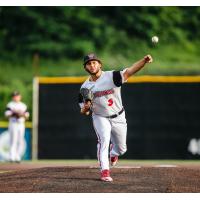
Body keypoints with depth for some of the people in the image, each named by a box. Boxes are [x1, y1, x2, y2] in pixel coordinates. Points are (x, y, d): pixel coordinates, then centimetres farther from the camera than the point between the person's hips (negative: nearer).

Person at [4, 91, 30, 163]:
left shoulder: (23, 105, 16)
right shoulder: (10, 105, 2)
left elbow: (27, 116, 14)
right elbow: (7, 114, -8)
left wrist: (23, 114, -7)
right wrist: (15, 113, -19)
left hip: (21, 125, 5)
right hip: (13, 124, -5)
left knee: (20, 142, 2)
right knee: (13, 140, -13)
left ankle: (17, 157, 6)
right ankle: (11, 157, -15)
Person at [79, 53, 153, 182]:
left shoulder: (112, 76, -16)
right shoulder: (85, 87, -6)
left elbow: (129, 71, -32)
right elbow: (84, 112, 0)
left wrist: (144, 61, -50)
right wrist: (85, 108, -25)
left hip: (118, 118, 0)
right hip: (100, 118, 0)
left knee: (121, 149, 11)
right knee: (104, 139, -27)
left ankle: (113, 153, 47)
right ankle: (105, 171, -26)